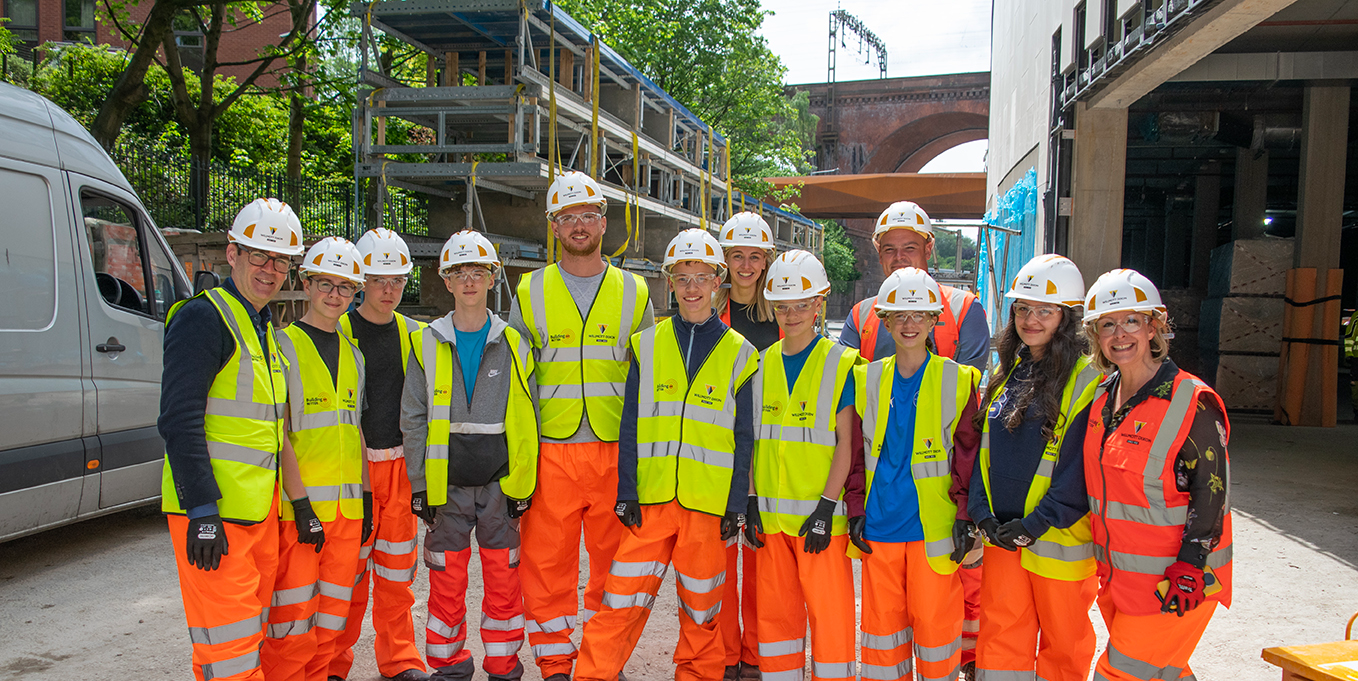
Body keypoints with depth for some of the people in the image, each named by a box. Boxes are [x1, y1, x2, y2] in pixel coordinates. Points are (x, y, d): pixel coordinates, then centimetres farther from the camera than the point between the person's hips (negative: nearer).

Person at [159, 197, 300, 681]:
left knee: (251, 630, 19)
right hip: (212, 513, -9)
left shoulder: (265, 329, 16)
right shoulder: (203, 318, -12)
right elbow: (180, 419, -19)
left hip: (259, 509, 9)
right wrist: (203, 510, -22)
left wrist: (288, 502, 21)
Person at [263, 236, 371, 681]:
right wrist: (302, 506, -16)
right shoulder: (283, 348, -5)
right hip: (298, 508, -6)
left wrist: (366, 499, 14)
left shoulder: (352, 356, 15)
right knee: (293, 624, -3)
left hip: (347, 507, 6)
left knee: (331, 617, 11)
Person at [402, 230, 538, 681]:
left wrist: (523, 482, -1)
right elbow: (413, 419, 4)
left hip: (500, 484, 0)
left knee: (503, 581, 6)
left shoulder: (513, 345, 4)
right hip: (447, 486, 0)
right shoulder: (427, 344, 3)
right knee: (446, 584, 6)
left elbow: (528, 420, 5)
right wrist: (419, 484, -1)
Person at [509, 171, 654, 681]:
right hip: (552, 452, 0)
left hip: (617, 452, 1)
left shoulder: (634, 292, 9)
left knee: (614, 562, 7)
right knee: (547, 562, 2)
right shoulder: (530, 292, 8)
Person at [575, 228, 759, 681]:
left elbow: (743, 439, 4)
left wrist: (735, 507, -1)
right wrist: (626, 492, -1)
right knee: (621, 601, -1)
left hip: (709, 503, 0)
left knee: (700, 607, 10)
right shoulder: (647, 346, 7)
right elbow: (630, 426, 6)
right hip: (651, 497, 1)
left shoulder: (738, 354, 4)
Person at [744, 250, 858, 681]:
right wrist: (751, 500, 5)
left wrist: (826, 507, -14)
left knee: (829, 613, 1)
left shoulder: (841, 364, -4)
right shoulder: (761, 365, 9)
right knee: (775, 612, 12)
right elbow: (753, 438, 12)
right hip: (771, 514, 4)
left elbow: (847, 441, -8)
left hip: (820, 514, -4)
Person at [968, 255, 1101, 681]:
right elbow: (984, 449, 10)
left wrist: (1036, 524, -18)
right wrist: (983, 511, -2)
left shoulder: (1087, 381, -10)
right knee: (1000, 634, 10)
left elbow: (1080, 466, -15)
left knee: (1062, 642, 11)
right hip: (1001, 534, 5)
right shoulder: (1006, 373, 10)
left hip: (1060, 537, -5)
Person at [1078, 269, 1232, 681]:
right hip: (1115, 572, 7)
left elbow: (1211, 492, -14)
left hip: (1171, 579, -6)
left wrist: (1189, 569, -19)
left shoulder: (1193, 403, -14)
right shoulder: (1102, 397, 5)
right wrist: (1102, 562, 15)